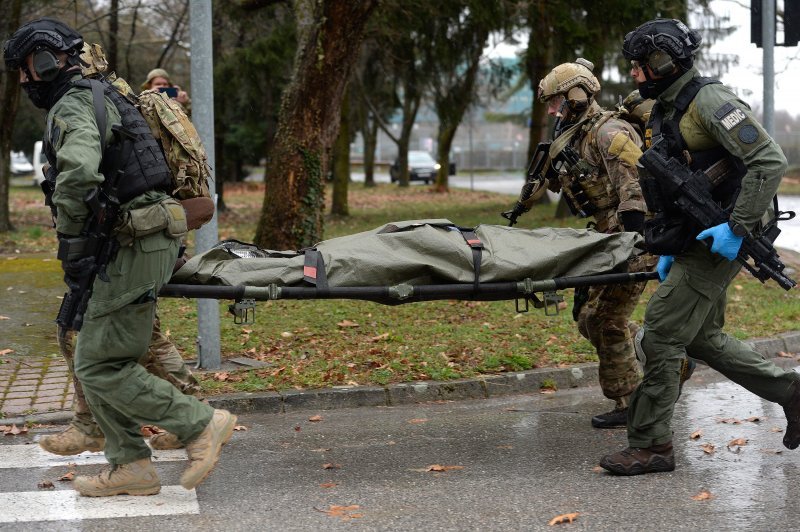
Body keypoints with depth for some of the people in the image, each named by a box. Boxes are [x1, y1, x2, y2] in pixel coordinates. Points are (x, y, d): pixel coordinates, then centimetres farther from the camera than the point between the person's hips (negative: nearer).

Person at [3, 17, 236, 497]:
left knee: (100, 367, -8)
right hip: (144, 242, 10)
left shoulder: (72, 106, -12)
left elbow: (77, 175, -30)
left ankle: (203, 424, -5)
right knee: (97, 361, 12)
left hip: (135, 249, -10)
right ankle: (131, 467, 13)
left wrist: (70, 241, -18)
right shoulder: (103, 97, 22)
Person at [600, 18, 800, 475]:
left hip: (719, 241, -10)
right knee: (701, 336, 15)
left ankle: (651, 445, -3)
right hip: (694, 242, 10)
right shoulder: (664, 114, 16)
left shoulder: (709, 100, -15)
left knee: (662, 333, -10)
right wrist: (669, 248, 17)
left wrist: (738, 228, -25)